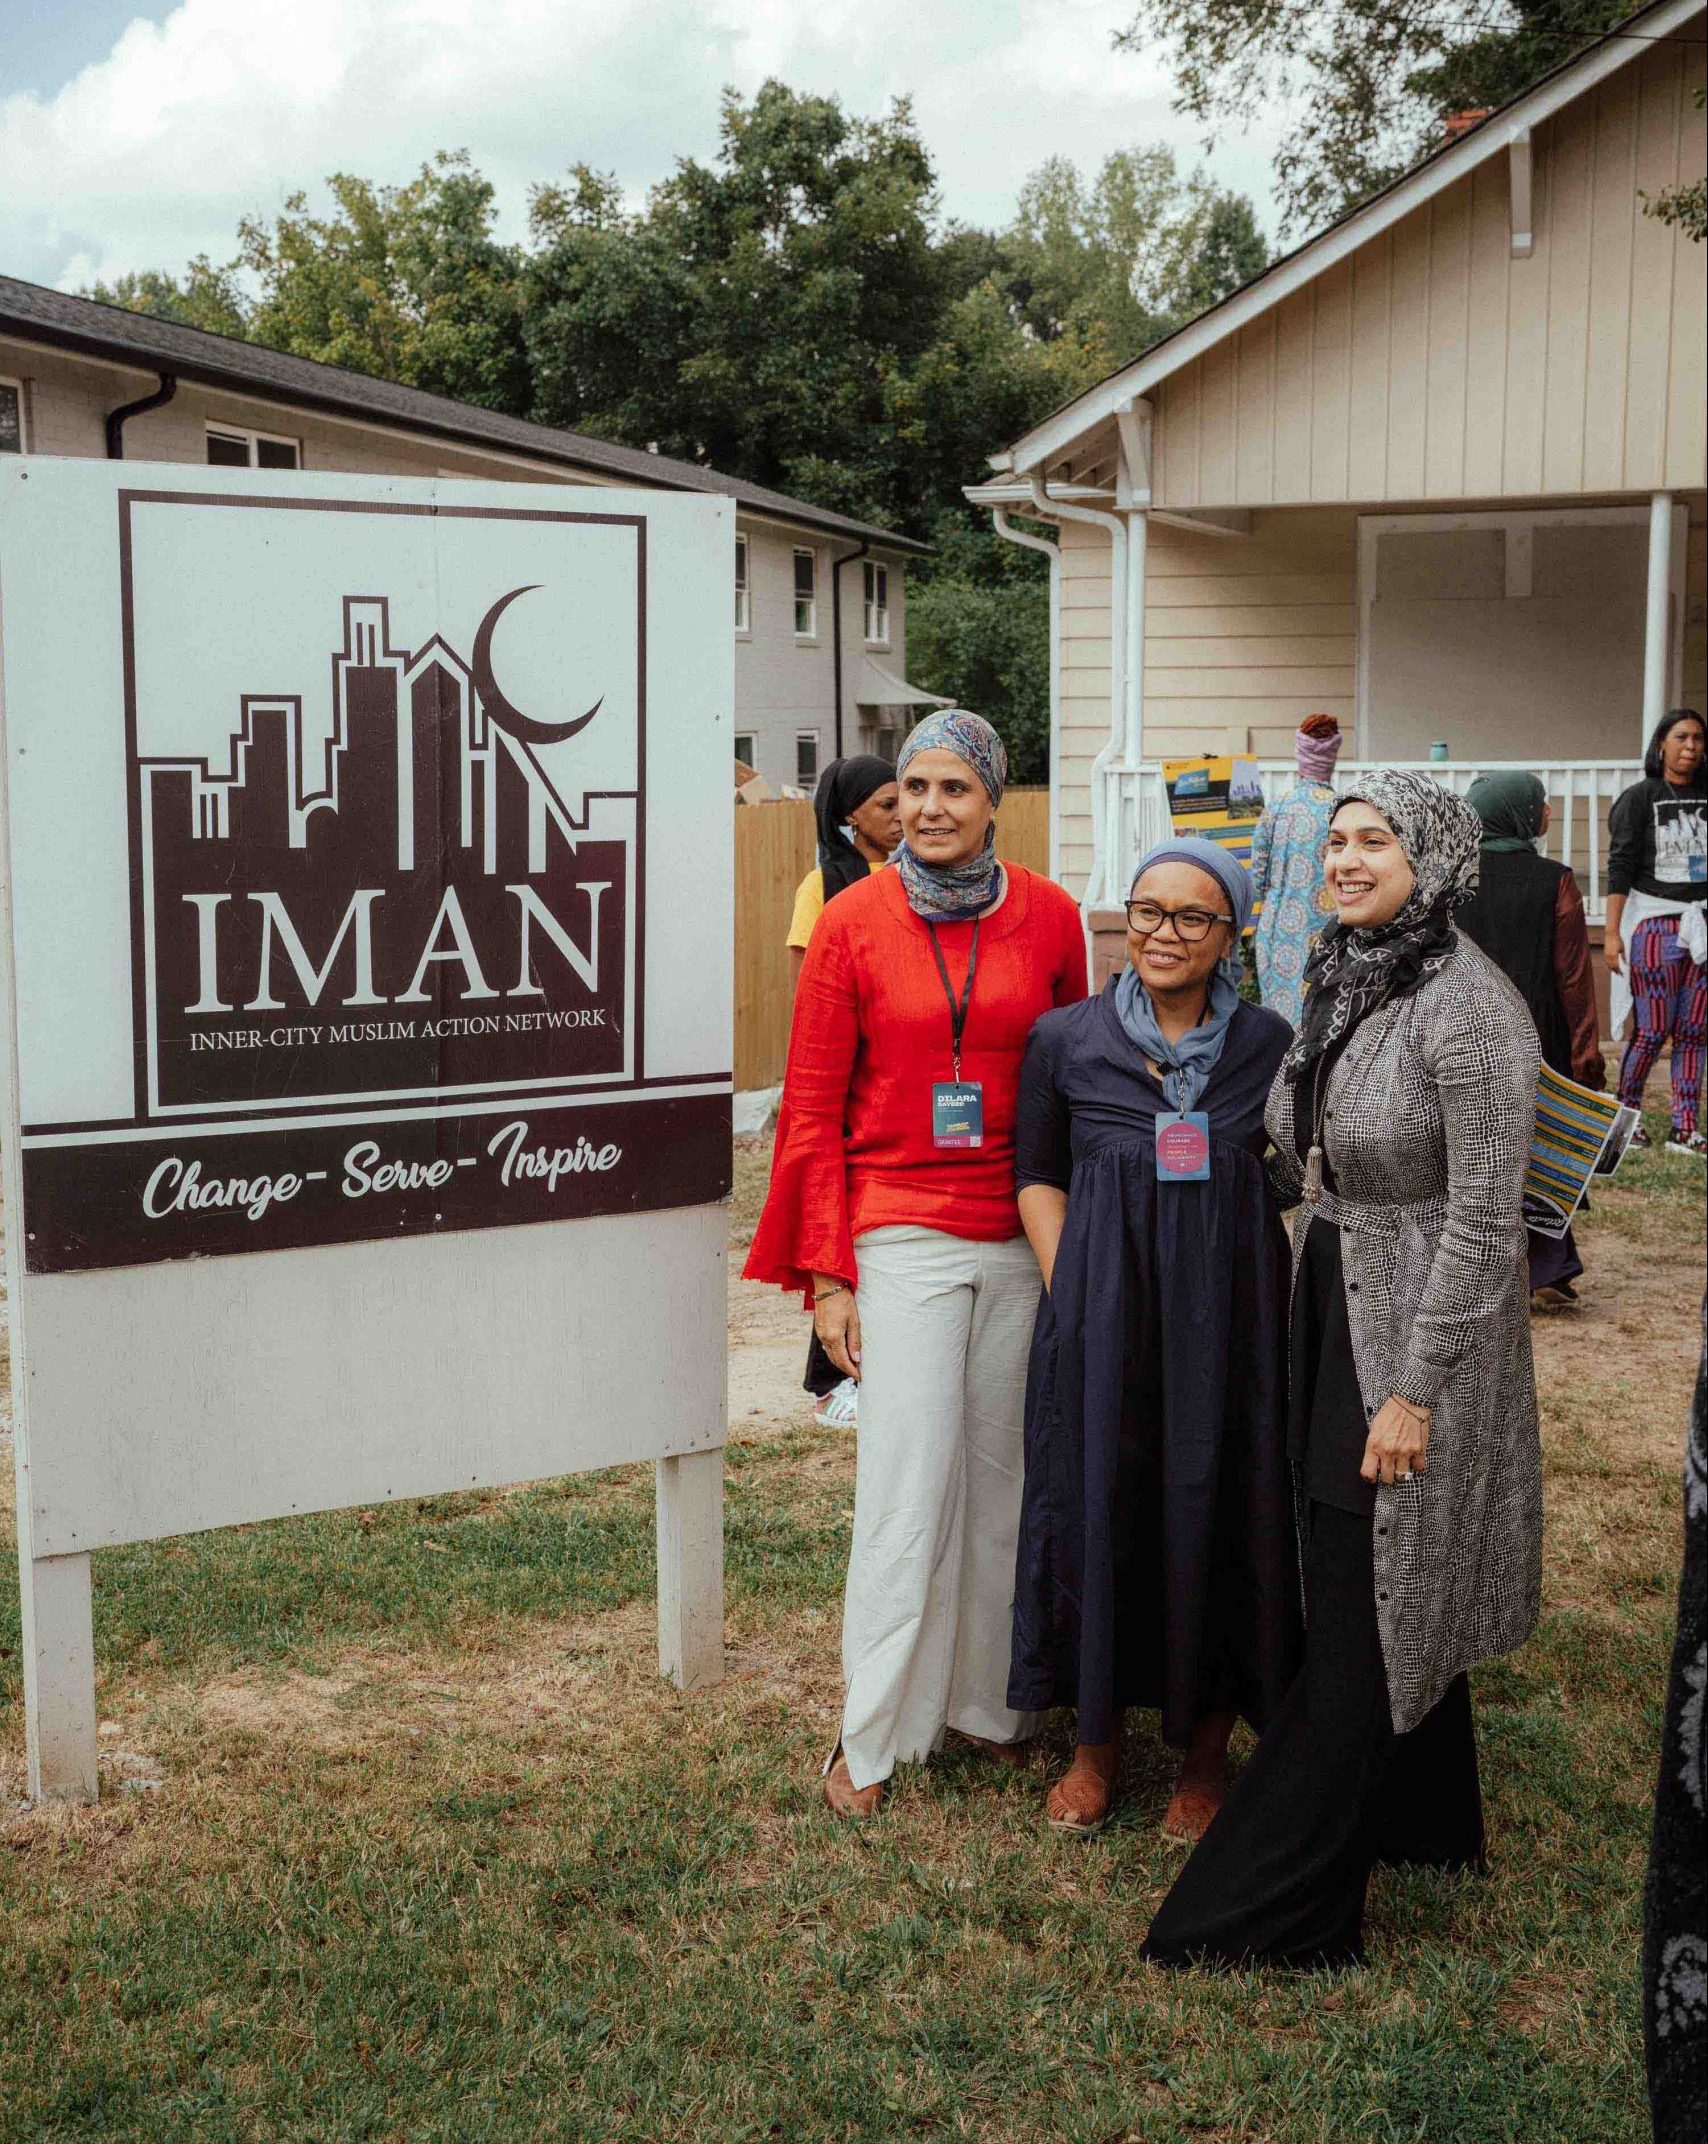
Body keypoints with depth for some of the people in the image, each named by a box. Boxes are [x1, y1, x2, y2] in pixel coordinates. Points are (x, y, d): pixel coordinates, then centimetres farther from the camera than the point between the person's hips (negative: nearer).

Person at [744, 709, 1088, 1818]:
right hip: (902, 1235, -2)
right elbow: (815, 1110, -1)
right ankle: (873, 1735, 11)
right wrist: (826, 1274, -5)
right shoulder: (852, 922, -4)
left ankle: (990, 1700, 26)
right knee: (907, 1487, -1)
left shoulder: (1049, 916, 2)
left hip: (1024, 1235, 2)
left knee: (1004, 1474, 10)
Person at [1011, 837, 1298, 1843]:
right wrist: (1074, 1301, -5)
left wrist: (1229, 1300, -3)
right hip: (1102, 1313, 0)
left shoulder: (1270, 1044, 2)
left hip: (1230, 1313, 0)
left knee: (1219, 1512, 6)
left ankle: (1207, 1753, 24)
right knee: (1098, 1507, 7)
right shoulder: (1065, 1040, 1)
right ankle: (1098, 1742, 26)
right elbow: (1039, 1179, 6)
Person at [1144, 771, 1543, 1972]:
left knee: (1366, 1625, -1)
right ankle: (1427, 1825, 37)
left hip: (1415, 1335, -9)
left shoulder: (1466, 1007, -18)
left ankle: (1271, 1910, 5)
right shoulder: (1342, 984, 8)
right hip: (1331, 1316, 9)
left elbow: (1484, 1219, -20)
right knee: (1371, 1595, 19)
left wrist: (1414, 1388, -20)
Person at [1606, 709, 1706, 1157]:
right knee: (1653, 1030, -5)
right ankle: (1624, 1114, 14)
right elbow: (1620, 866, -5)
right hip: (1655, 923, -4)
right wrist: (1612, 932, -11)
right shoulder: (1641, 797, -2)